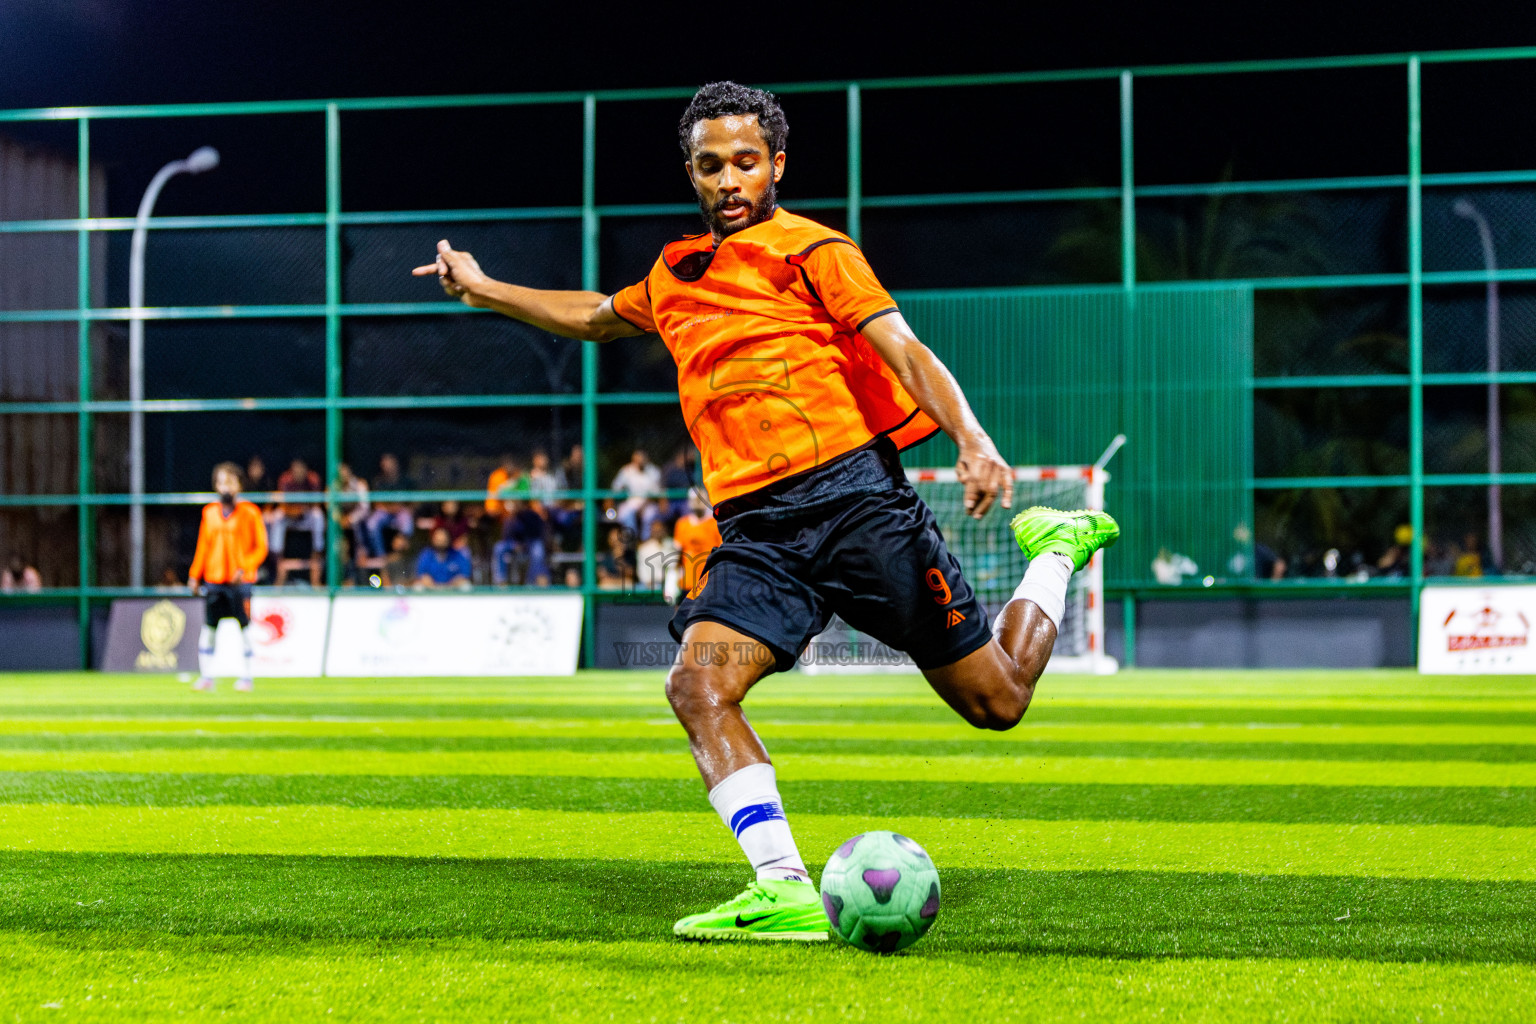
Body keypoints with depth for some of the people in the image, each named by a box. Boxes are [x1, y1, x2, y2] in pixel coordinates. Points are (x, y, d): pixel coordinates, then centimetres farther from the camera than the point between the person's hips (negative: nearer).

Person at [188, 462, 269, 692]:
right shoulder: (210, 512, 12)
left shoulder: (249, 513, 0)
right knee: (208, 628, 0)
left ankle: (246, 677, 7)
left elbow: (260, 548, -1)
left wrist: (244, 568, -14)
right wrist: (195, 576, 9)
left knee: (244, 628, -1)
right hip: (213, 579, 3)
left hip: (240, 581, -3)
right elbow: (203, 546, 17)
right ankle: (206, 677, 7)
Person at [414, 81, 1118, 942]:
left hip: (852, 492, -5)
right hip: (755, 529, 5)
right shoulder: (673, 275, 20)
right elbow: (593, 317, 42)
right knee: (697, 684, -23)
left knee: (996, 702, -1)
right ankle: (786, 894, -27)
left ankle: (1055, 554, 29)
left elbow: (904, 351, -9)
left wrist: (974, 443, -25)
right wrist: (484, 290, 46)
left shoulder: (809, 250, 2)